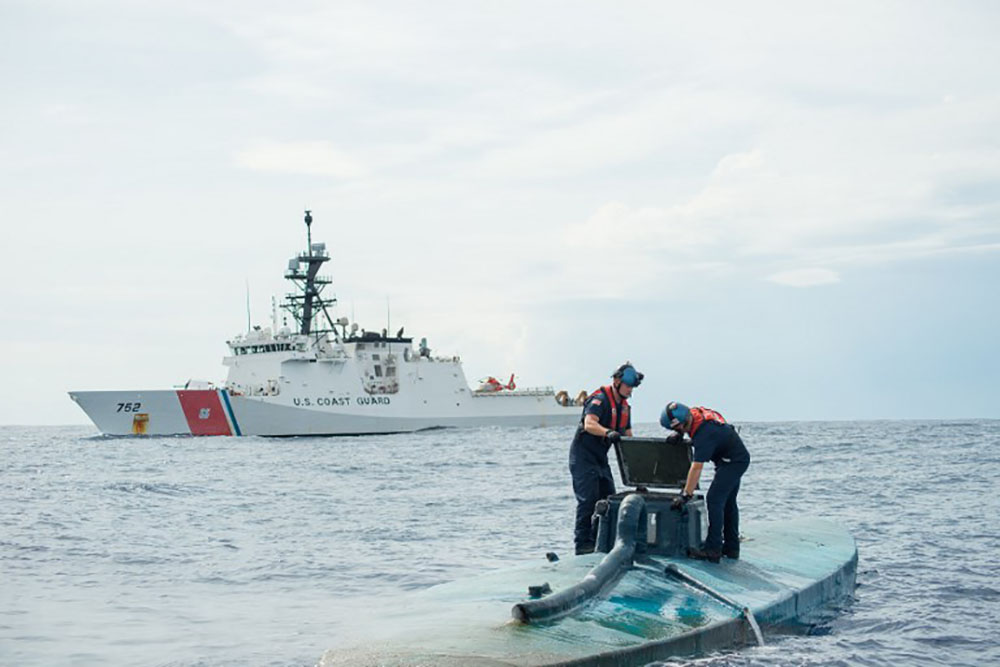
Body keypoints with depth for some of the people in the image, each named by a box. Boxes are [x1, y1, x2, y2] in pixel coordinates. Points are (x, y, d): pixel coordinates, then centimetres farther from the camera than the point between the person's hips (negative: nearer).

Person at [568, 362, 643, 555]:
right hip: (583, 455, -9)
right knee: (588, 499, -13)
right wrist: (608, 433, -53)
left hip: (600, 457, 9)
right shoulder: (600, 399, -18)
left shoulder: (624, 405, 11)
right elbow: (589, 424, -35)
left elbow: (627, 433, 16)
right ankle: (583, 543, -10)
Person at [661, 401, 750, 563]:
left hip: (733, 462, -10)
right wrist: (679, 435, 4)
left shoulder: (704, 433, -32)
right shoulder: (695, 412, -6)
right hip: (739, 458, 10)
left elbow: (696, 468, -34)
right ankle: (731, 548, 21)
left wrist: (685, 495, -34)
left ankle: (713, 550, -19)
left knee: (714, 499, -16)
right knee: (728, 502, 14)